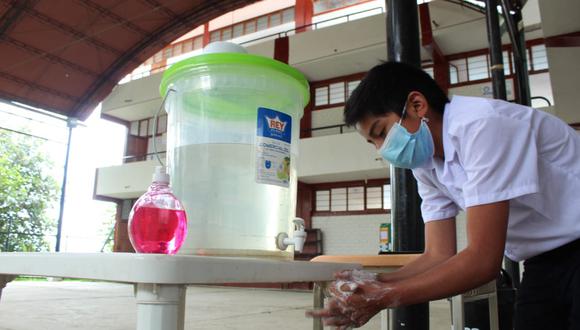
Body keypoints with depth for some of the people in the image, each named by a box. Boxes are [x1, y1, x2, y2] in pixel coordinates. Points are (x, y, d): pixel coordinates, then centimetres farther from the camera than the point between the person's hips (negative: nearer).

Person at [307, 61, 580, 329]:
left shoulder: (480, 125, -27)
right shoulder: (425, 163, -3)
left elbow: (483, 260, -28)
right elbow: (439, 256, -4)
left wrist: (384, 297, -25)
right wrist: (372, 287, -19)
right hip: (544, 261, 6)